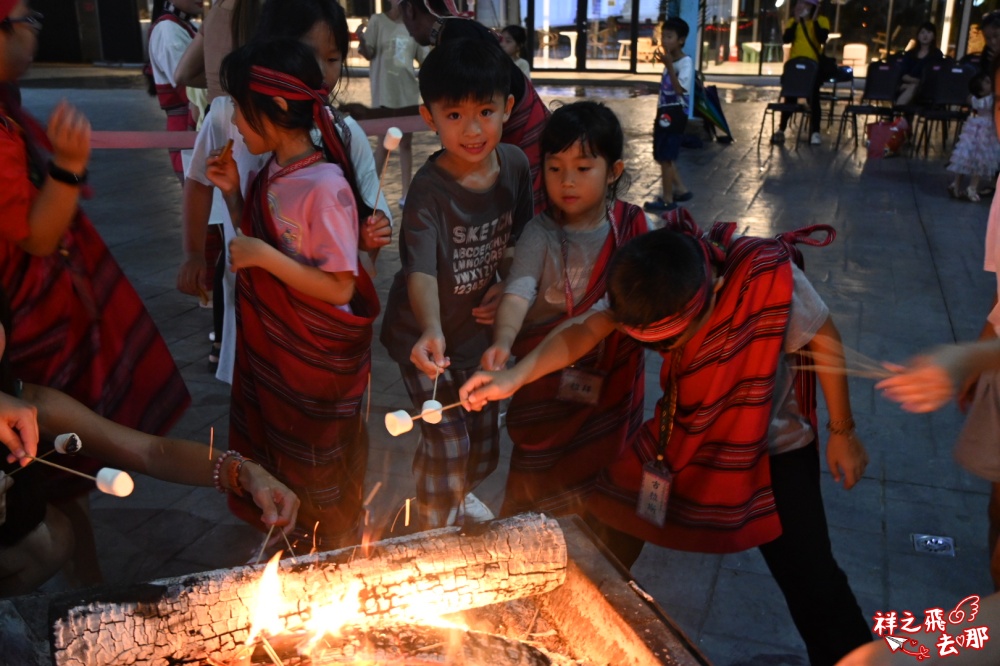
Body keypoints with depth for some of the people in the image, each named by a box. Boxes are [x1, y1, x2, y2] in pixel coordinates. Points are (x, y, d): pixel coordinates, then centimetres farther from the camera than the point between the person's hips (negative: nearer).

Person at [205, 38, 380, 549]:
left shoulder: (325, 187, -26)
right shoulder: (272, 172, -1)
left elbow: (339, 287, -26)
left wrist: (264, 256, -28)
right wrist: (233, 193, -2)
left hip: (316, 357, -8)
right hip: (270, 345, 8)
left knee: (319, 469, 14)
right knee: (277, 451, 25)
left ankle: (332, 556, 39)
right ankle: (289, 544, 49)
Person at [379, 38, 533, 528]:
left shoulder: (515, 164, -8)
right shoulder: (430, 189, -27)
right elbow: (421, 270, -38)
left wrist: (508, 285, -7)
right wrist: (431, 329, -55)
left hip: (480, 326, 6)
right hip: (427, 334, -6)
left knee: (483, 432, 20)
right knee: (446, 439, -3)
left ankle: (459, 495, 52)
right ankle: (434, 526, 27)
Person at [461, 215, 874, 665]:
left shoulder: (772, 277, -32)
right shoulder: (657, 286, -21)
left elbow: (824, 340, -17)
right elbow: (585, 328, -25)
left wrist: (842, 431, -7)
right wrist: (514, 377, -41)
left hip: (775, 446, -3)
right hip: (686, 430, 4)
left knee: (810, 577, -4)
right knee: (618, 512, 9)